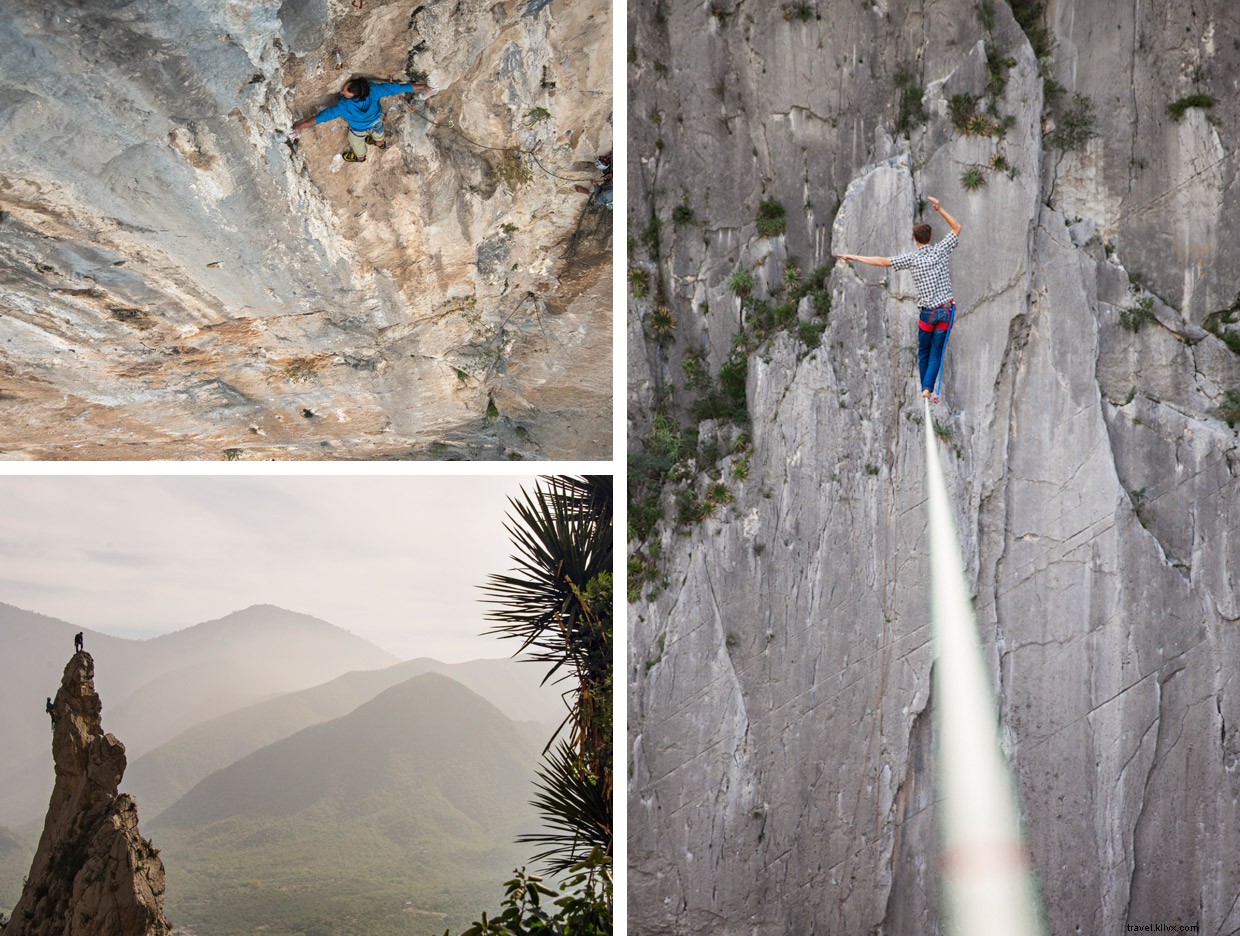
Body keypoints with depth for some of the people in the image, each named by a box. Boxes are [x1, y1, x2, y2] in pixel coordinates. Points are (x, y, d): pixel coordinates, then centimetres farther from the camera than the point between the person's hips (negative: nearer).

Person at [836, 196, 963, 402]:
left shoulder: (912, 258, -6)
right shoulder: (941, 250, -1)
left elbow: (883, 261, -9)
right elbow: (957, 228, 14)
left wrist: (854, 257, -3)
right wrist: (940, 210, 13)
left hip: (928, 311, -1)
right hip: (947, 310, 1)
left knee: (923, 352, 17)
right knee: (936, 352, 4)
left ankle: (925, 388, 18)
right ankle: (929, 388, -7)